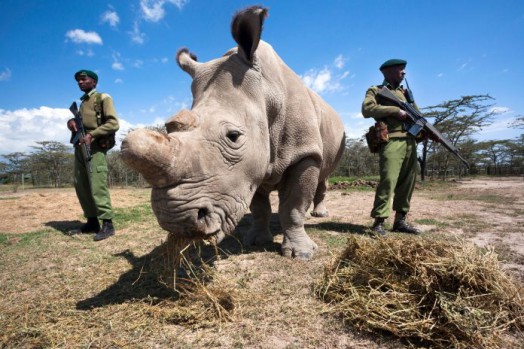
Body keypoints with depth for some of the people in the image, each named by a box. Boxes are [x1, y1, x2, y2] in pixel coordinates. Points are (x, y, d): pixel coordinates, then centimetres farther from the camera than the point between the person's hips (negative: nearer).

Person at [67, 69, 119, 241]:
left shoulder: (103, 98, 1)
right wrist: (71, 122, 2)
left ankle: (107, 224, -12)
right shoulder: (83, 102, 24)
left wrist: (91, 134, -20)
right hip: (80, 146, 8)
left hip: (95, 146, -8)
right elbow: (78, 121, 26)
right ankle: (92, 221, 15)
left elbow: (113, 123, -11)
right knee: (81, 185, 7)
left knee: (97, 185, -14)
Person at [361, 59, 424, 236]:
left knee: (407, 182, 5)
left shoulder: (405, 92, 27)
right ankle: (379, 222, -11)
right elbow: (367, 110, -12)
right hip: (391, 141, -7)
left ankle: (400, 220, 13)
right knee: (388, 181, -16)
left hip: (410, 142, 7)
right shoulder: (375, 91, 8)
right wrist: (395, 110, -12)